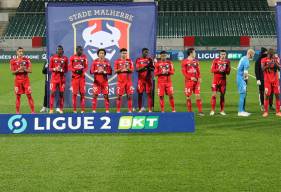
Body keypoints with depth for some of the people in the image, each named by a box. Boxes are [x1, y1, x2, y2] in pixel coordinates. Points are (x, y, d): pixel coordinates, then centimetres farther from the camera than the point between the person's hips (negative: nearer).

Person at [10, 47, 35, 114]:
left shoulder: (27, 60, 3)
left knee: (29, 95, -2)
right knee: (18, 96, 3)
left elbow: (30, 70, 1)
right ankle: (17, 112, 10)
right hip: (17, 80, 0)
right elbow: (13, 72, 0)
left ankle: (32, 111, 0)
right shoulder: (13, 61, 1)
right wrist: (19, 70, -17)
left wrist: (25, 69, -18)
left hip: (26, 79, 0)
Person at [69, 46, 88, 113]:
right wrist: (75, 71, -16)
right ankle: (74, 109, 5)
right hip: (75, 77, -1)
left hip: (82, 77, 2)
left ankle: (83, 109, 6)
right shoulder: (72, 57, -1)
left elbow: (86, 67, 6)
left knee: (82, 93, 0)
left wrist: (82, 70, -14)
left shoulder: (84, 57, 5)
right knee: (74, 93, -1)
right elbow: (70, 67, 1)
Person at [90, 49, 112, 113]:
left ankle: (107, 110, 4)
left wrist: (104, 71, -14)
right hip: (97, 81, 0)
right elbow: (91, 71, 0)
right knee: (95, 95, -3)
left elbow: (110, 72, 1)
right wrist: (97, 71, -15)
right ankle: (94, 110, 3)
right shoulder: (95, 61, 4)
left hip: (104, 81, 0)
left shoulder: (107, 62, 4)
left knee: (106, 95, 0)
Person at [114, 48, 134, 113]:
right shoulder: (117, 61, 4)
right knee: (119, 95, -2)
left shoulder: (130, 61, 8)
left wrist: (128, 69, -14)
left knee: (129, 95, -1)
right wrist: (121, 69, -16)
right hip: (120, 81, -1)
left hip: (129, 81, 1)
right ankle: (118, 110, 3)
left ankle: (130, 110, 5)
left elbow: (132, 70, 5)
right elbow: (115, 71, 0)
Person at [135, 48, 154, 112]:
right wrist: (144, 67, -21)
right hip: (141, 79, -1)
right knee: (140, 93, 1)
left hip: (148, 79, 1)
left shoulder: (150, 59, 8)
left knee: (149, 93, -1)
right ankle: (140, 108, 9)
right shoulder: (138, 60, 3)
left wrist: (149, 68, -15)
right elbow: (137, 69, -5)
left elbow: (153, 69, 7)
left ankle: (150, 109, 2)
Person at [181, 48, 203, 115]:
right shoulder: (184, 62, -3)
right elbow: (184, 72, -6)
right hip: (188, 81, -4)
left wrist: (199, 78, -3)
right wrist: (191, 78, -16)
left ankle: (200, 111, 0)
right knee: (188, 97, 0)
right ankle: (189, 111, 9)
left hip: (196, 81, 4)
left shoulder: (196, 61, 12)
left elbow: (198, 70, 15)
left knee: (198, 95, -2)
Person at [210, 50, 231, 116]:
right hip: (216, 80, -2)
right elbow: (212, 70, -2)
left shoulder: (227, 61, 4)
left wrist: (228, 66, -12)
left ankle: (222, 111, 14)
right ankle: (212, 110, -3)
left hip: (223, 80, 2)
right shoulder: (216, 60, -1)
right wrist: (218, 70, -18)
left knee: (222, 95, 6)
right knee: (214, 95, -9)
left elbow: (228, 73, 6)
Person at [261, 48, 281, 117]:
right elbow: (262, 69, -14)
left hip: (275, 80, 3)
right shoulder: (264, 60, -2)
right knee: (267, 95, -5)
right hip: (267, 80, -2)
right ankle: (266, 111, 2)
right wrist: (268, 65, -28)